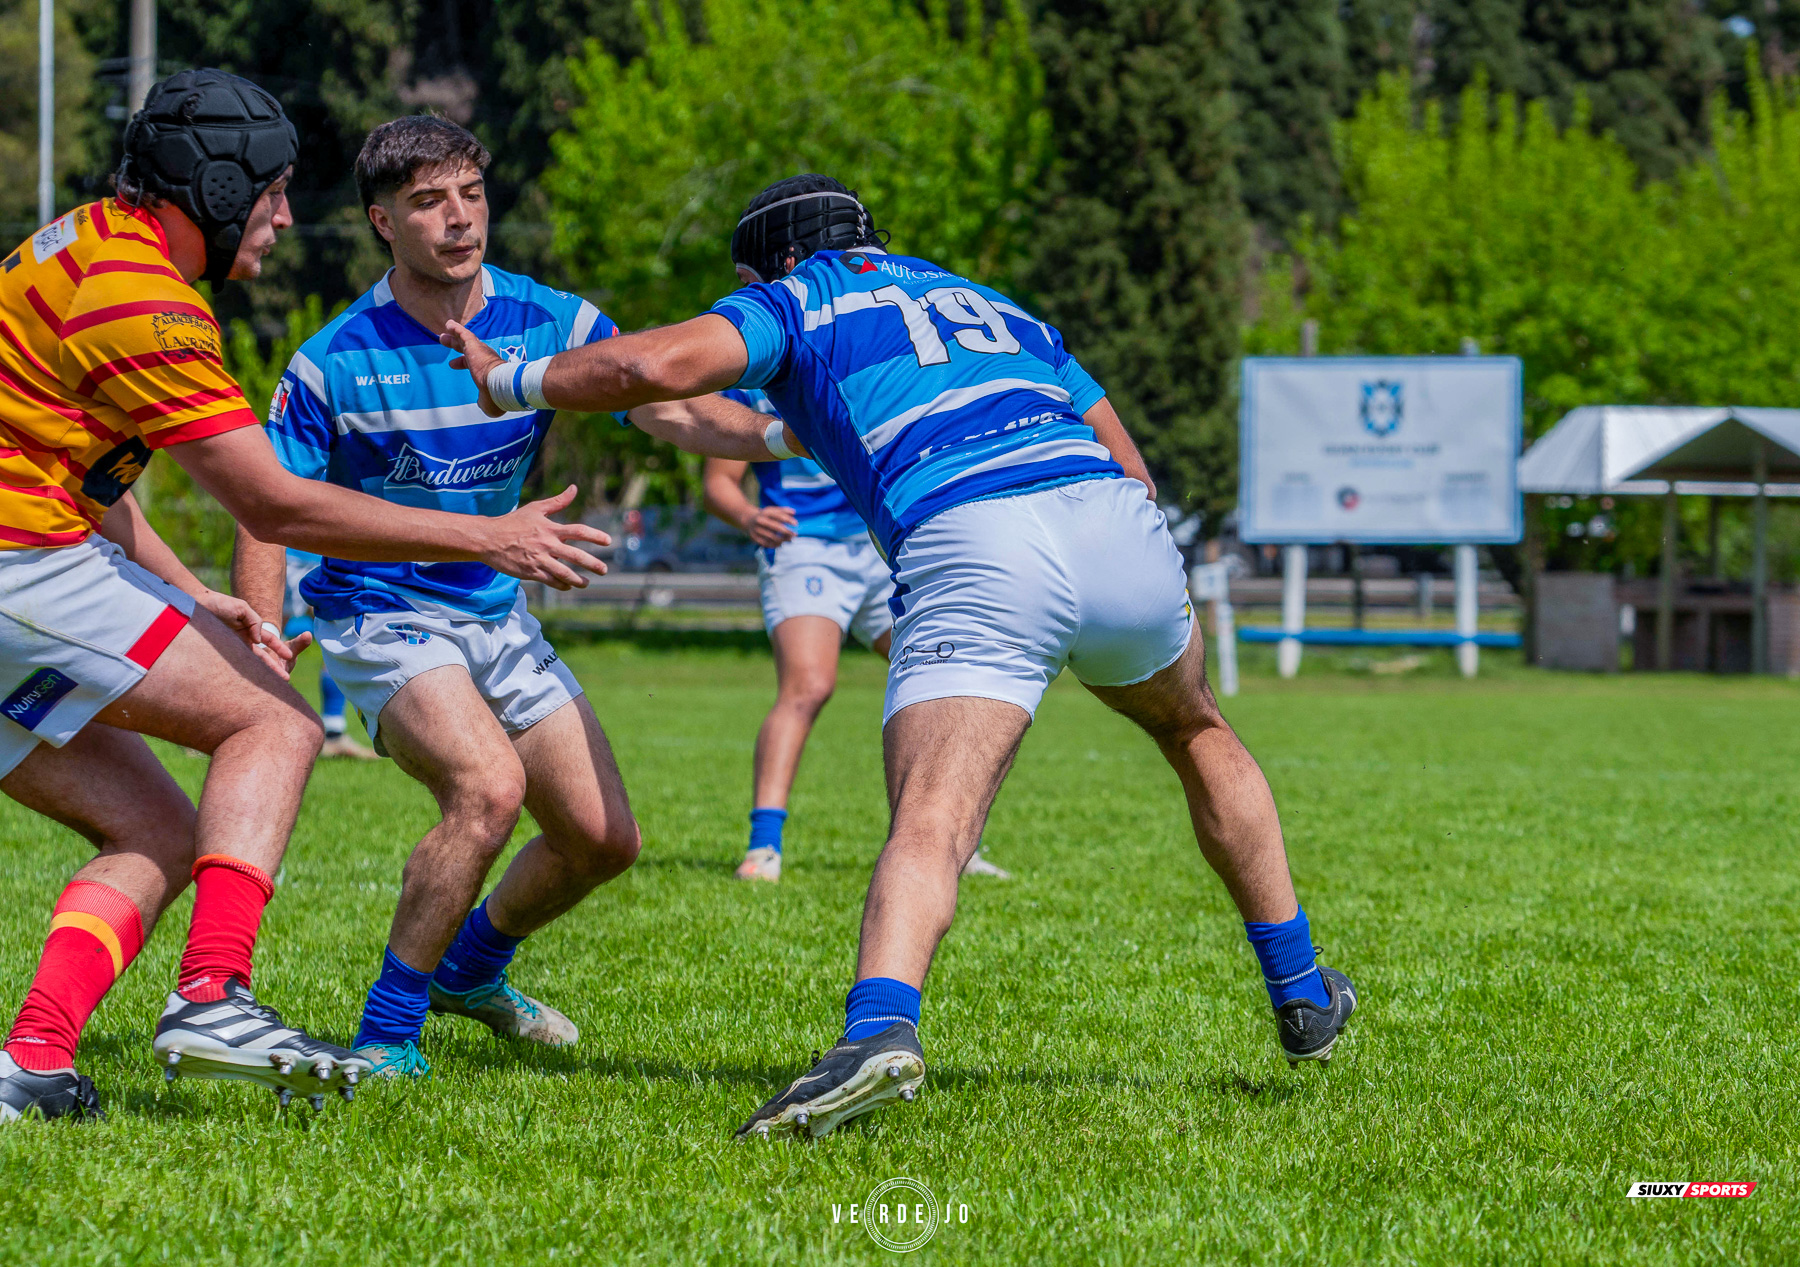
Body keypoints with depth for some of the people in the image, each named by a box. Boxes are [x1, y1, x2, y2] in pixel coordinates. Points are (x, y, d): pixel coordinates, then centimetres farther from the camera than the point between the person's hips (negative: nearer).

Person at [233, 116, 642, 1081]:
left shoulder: (550, 323, -6)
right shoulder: (335, 362, -14)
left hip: (497, 612, 5)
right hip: (380, 613, -5)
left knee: (603, 837, 2)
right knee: (488, 785, -31)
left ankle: (470, 968, 32)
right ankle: (386, 1034, -19)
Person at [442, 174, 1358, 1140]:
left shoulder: (795, 303, 20)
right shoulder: (997, 310, 36)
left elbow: (661, 365, 2)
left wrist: (509, 381, 18)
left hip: (973, 555, -5)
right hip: (1116, 517, 5)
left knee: (929, 827, -17)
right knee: (1196, 735, 32)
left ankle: (880, 1027, -43)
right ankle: (1300, 996, 37)